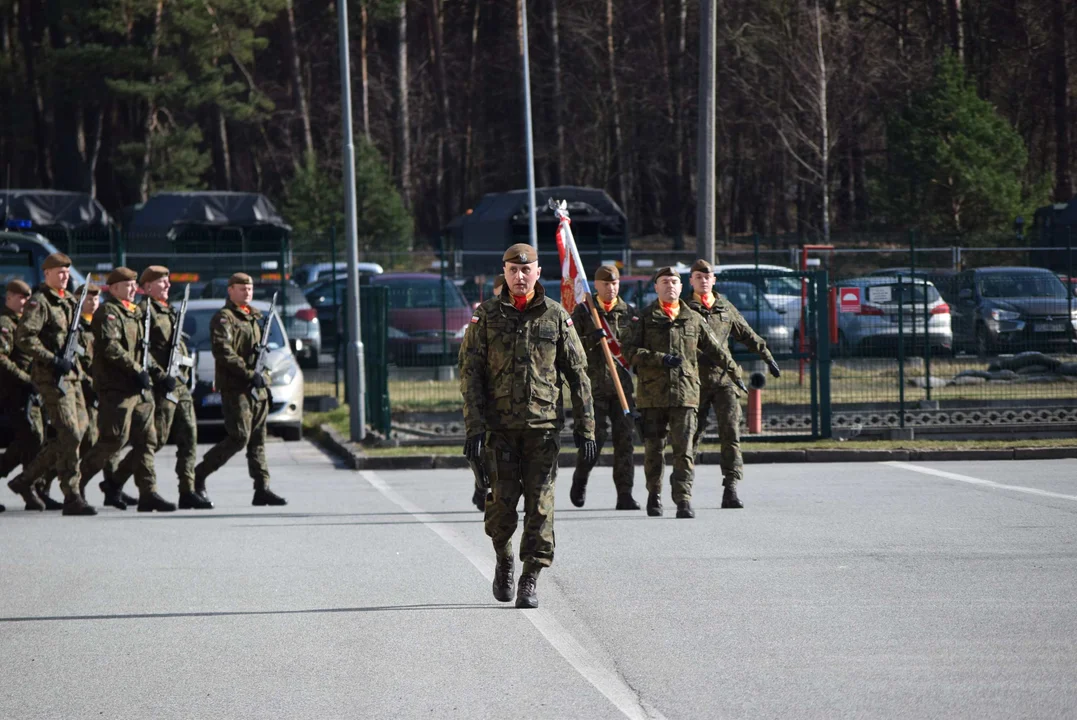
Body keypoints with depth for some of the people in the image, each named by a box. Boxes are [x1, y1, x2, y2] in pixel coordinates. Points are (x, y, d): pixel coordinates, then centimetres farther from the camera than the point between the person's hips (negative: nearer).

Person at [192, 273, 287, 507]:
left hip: (258, 388, 8)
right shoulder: (224, 318, -7)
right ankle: (198, 475, 0)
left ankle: (262, 489, 3)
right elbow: (223, 351, -18)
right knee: (239, 437, -12)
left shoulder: (254, 317, 21)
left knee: (258, 440, 5)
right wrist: (249, 374, -22)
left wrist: (265, 375, 14)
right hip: (235, 388, -8)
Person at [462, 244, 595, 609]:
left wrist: (586, 427, 1)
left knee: (540, 505, -3)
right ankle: (503, 557, 24)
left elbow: (578, 373, 6)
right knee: (503, 502, -3)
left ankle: (531, 579, 2)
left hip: (543, 426, 0)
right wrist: (474, 426, -8)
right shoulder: (487, 316, 3)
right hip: (499, 426, 0)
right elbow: (471, 373, 1)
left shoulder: (556, 316, 4)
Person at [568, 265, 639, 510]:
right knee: (594, 438, -6)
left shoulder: (627, 311, 11)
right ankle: (580, 480, 21)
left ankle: (625, 495, -1)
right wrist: (592, 340, -18)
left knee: (624, 439, -3)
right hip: (593, 385, -2)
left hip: (621, 385, 3)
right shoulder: (583, 311, 3)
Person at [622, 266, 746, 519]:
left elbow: (716, 350, 21)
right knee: (653, 448, 6)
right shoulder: (643, 319, 7)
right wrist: (661, 359, -14)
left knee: (684, 450, -9)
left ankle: (683, 500, -11)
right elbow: (630, 351, -3)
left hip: (685, 393, 0)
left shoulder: (693, 319, 12)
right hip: (652, 393, 0)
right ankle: (654, 494, 23)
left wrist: (735, 374, 23)